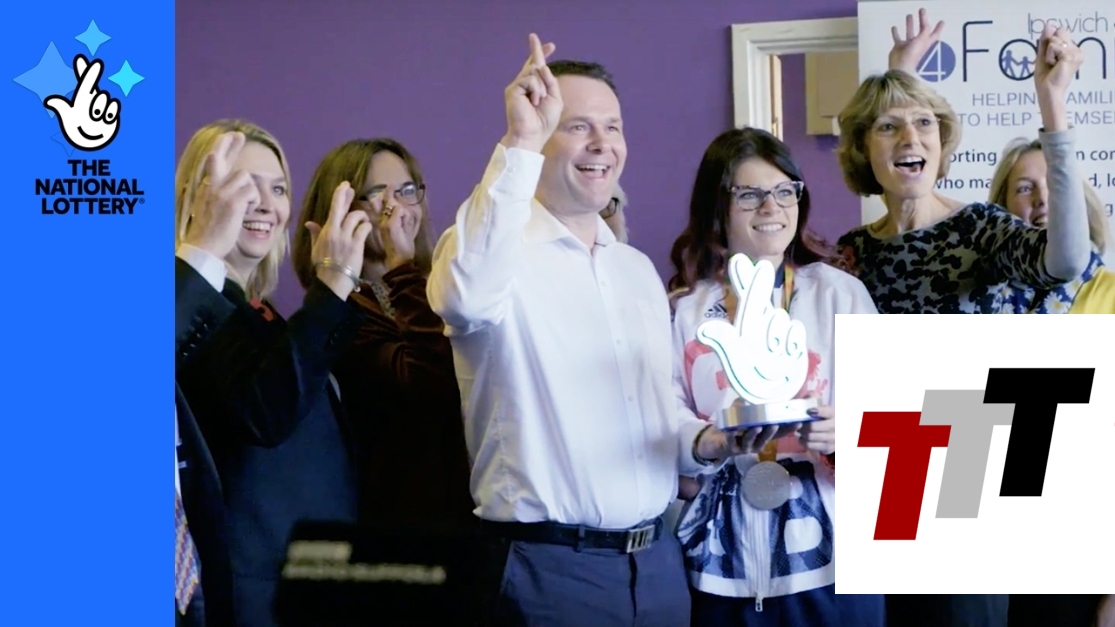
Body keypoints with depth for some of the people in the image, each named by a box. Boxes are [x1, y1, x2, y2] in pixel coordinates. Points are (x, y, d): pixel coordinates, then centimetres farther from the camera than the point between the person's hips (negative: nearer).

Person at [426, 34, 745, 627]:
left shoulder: (638, 269, 15)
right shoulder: (500, 247, -8)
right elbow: (466, 296, -34)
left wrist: (702, 441, 1)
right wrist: (521, 144, -34)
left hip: (658, 559, 7)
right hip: (550, 569, -7)